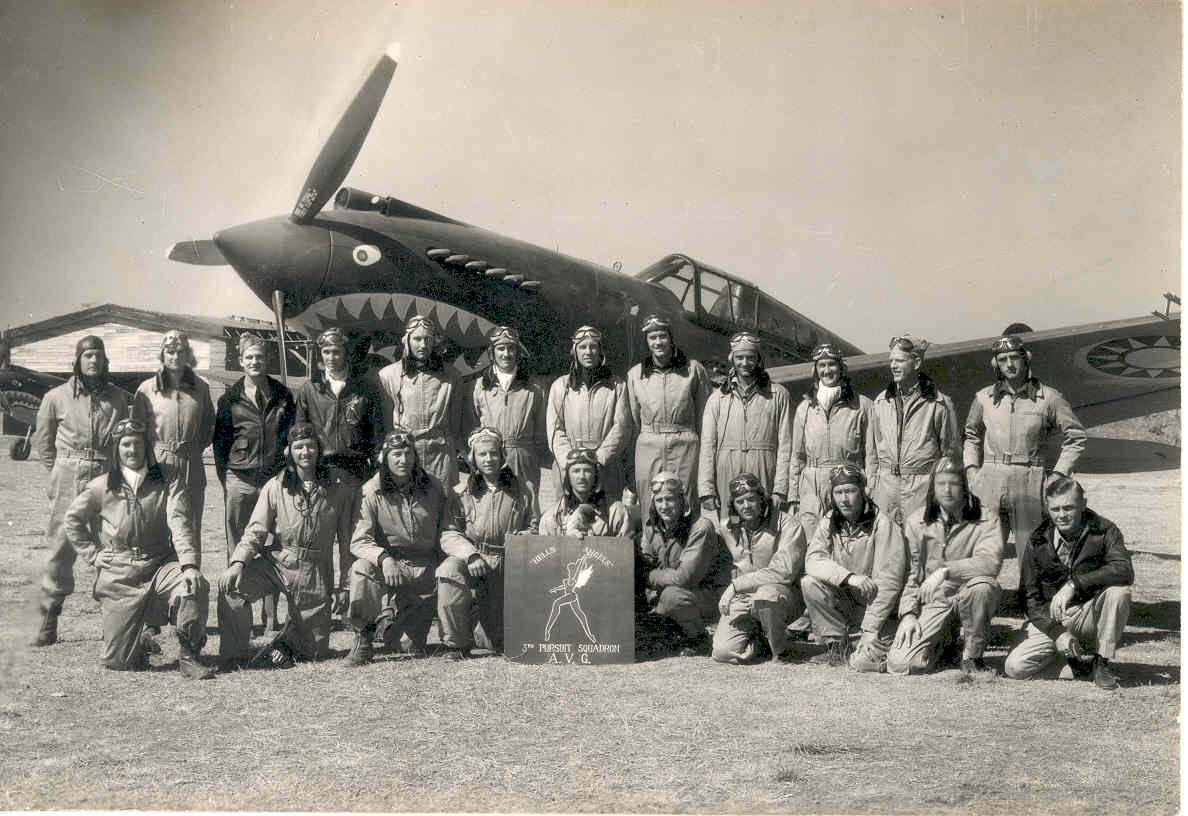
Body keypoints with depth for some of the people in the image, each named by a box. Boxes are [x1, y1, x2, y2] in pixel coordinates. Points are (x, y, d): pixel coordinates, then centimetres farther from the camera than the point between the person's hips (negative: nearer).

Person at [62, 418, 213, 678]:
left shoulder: (164, 483, 2)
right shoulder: (101, 487, 3)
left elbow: (179, 524, -11)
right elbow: (72, 521, 14)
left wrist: (189, 565, -25)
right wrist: (92, 554, 5)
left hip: (159, 566, 0)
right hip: (118, 576, 0)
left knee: (195, 585, -33)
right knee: (118, 661, -4)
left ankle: (188, 655, -15)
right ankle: (139, 642, 34)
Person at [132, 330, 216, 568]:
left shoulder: (200, 387, 8)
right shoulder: (147, 388, 2)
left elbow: (210, 424, 20)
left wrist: (196, 447, 8)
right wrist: (150, 460, 0)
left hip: (191, 468, 2)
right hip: (157, 466, -2)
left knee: (191, 530, 4)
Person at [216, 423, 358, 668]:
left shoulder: (340, 485, -2)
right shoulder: (275, 487, -1)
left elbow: (347, 536, 4)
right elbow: (256, 532, -2)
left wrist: (345, 581, 5)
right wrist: (238, 563, -20)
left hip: (316, 569, 0)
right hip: (275, 560, 0)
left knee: (315, 650, 3)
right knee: (231, 586, -28)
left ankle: (287, 642, 38)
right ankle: (233, 656, -10)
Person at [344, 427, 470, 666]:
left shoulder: (434, 488, 4)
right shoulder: (372, 492, -5)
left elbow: (448, 533, 2)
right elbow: (359, 541, -13)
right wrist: (384, 558, -33)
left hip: (425, 568, 3)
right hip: (390, 566, -3)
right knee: (361, 568, -32)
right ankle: (363, 639, -14)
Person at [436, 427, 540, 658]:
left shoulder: (523, 490, 8)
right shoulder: (461, 493, 5)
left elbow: (535, 527, 9)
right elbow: (448, 536, -3)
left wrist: (521, 538, -14)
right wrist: (471, 554, -22)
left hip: (507, 564, 1)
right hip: (472, 556, -1)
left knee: (495, 643, -2)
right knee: (449, 569, -38)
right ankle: (456, 643, -19)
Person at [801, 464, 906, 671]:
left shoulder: (882, 524, -15)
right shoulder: (829, 522, 1)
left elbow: (888, 581, -18)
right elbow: (813, 559, -13)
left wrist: (870, 630, -20)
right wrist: (849, 577, -30)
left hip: (879, 607, -4)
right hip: (845, 602, 4)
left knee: (863, 662, -23)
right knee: (809, 583, -22)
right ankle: (836, 642, -4)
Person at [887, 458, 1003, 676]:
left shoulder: (985, 521, -4)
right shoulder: (915, 523, 3)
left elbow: (991, 561, -23)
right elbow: (909, 574, 5)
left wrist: (945, 571, -30)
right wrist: (908, 614, -7)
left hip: (967, 595, -1)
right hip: (932, 600, 1)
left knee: (983, 585, -38)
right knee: (900, 664, -19)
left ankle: (972, 654, -12)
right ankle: (938, 642, 18)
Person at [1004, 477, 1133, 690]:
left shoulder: (1103, 530, -8)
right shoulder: (1039, 542, -3)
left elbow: (1125, 570, -28)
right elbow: (1032, 599, -1)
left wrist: (1075, 584, -37)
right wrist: (1057, 633, -17)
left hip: (1090, 615, -1)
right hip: (1052, 619, 2)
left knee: (1119, 591, -32)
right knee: (1015, 667, -19)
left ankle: (1101, 662, -12)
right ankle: (1079, 658, 7)